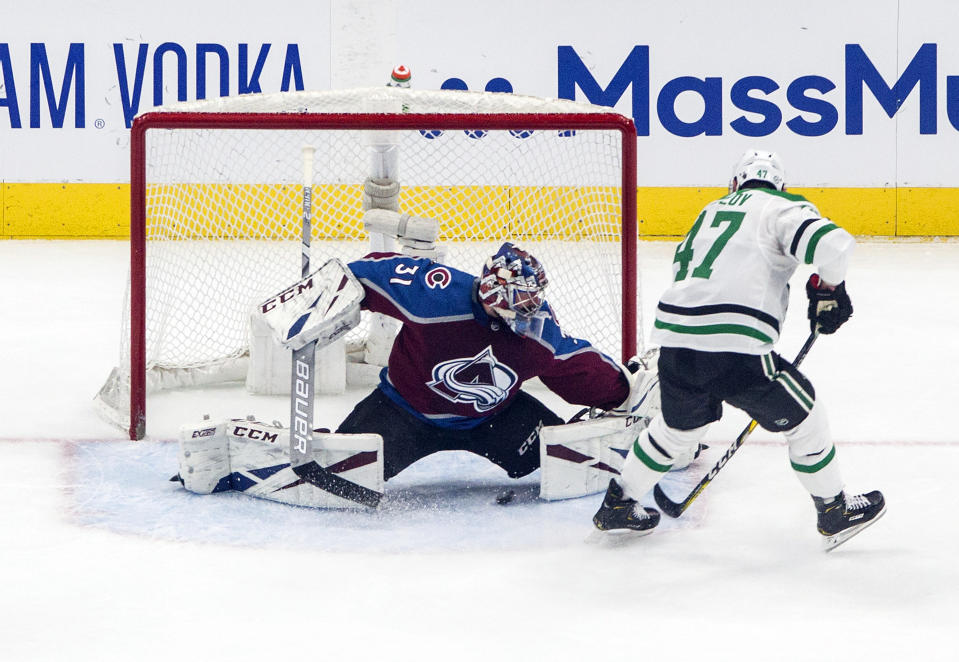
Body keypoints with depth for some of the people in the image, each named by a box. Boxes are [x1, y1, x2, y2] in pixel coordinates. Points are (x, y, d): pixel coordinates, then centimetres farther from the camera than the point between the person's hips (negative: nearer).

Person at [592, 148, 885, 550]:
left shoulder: (712, 211, 25)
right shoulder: (782, 208, 5)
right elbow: (833, 245, -13)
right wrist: (827, 290, 7)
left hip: (673, 336, 6)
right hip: (734, 345, -6)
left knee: (679, 424, 31)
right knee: (801, 415, 14)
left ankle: (618, 504, 39)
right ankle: (834, 510, 24)